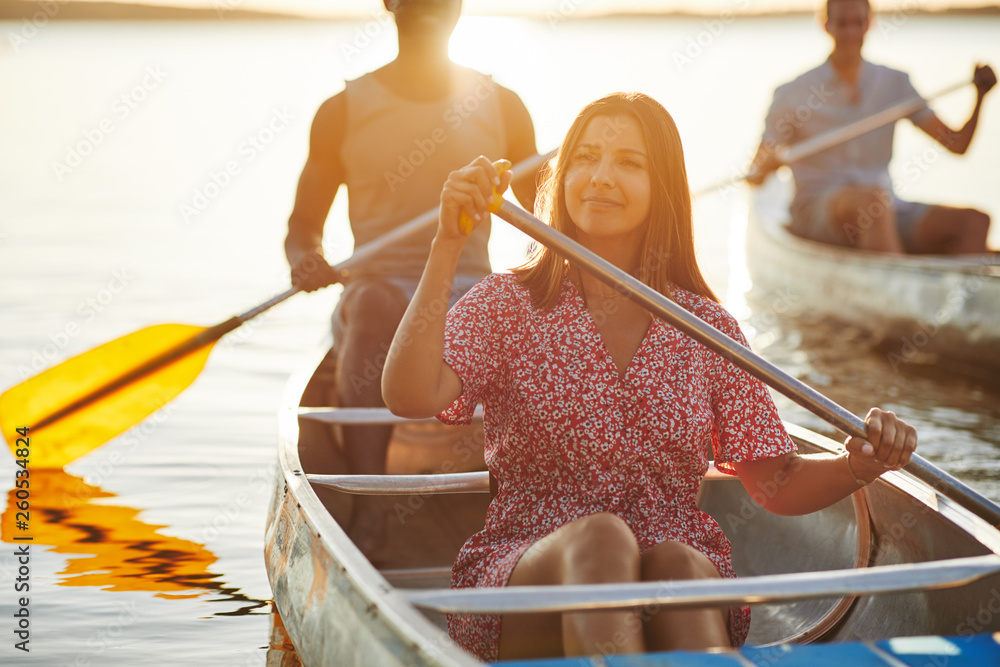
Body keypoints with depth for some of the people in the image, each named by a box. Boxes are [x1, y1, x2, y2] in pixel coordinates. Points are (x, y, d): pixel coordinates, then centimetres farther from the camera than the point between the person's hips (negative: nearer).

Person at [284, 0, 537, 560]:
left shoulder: (502, 107, 12)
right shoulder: (345, 110, 8)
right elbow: (304, 225, 9)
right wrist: (304, 259, -14)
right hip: (380, 290, -1)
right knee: (375, 301, -37)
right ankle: (369, 502, -45)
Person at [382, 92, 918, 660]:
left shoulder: (707, 327, 10)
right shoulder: (506, 306, 4)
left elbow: (778, 485, 11)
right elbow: (409, 397, -14)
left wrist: (860, 466, -10)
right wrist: (447, 249, -19)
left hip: (684, 591, 2)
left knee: (678, 565, -33)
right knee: (600, 538, -34)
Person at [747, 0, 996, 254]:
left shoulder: (894, 84, 11)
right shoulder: (794, 94, 0)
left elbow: (956, 144, 7)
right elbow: (755, 176, -1)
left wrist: (980, 95, -8)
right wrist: (773, 160, -24)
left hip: (887, 212, 5)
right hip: (816, 210, -4)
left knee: (975, 220, -19)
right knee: (872, 195, -38)